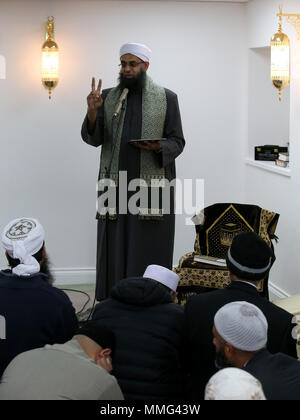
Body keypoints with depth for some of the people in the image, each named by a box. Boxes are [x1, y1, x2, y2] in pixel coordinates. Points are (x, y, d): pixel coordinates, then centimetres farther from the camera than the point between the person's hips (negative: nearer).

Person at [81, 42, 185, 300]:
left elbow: (177, 143, 3)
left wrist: (158, 147, -19)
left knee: (148, 249, -1)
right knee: (116, 248, 2)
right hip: (116, 185, 2)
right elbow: (93, 139, 1)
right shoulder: (108, 97, 10)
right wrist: (92, 111, -17)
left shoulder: (166, 98, 4)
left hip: (152, 188, -2)